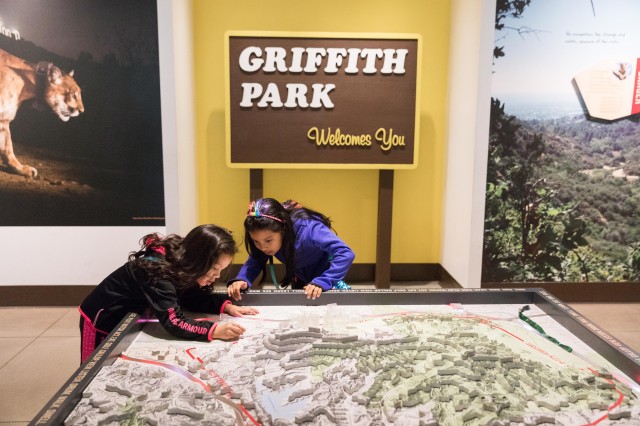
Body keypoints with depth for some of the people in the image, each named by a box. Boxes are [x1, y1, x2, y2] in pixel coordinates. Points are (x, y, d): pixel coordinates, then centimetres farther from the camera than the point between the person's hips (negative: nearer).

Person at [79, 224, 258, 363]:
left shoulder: (180, 264, -14)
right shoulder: (157, 270, -39)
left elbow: (194, 297, -4)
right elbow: (173, 322, -46)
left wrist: (226, 306, -21)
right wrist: (215, 330, -56)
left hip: (129, 319, 7)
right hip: (101, 320, -7)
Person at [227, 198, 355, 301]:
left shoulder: (307, 228, -41)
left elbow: (346, 254, -46)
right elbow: (254, 261, -19)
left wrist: (322, 283, -56)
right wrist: (241, 280, -41)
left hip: (327, 275, -4)